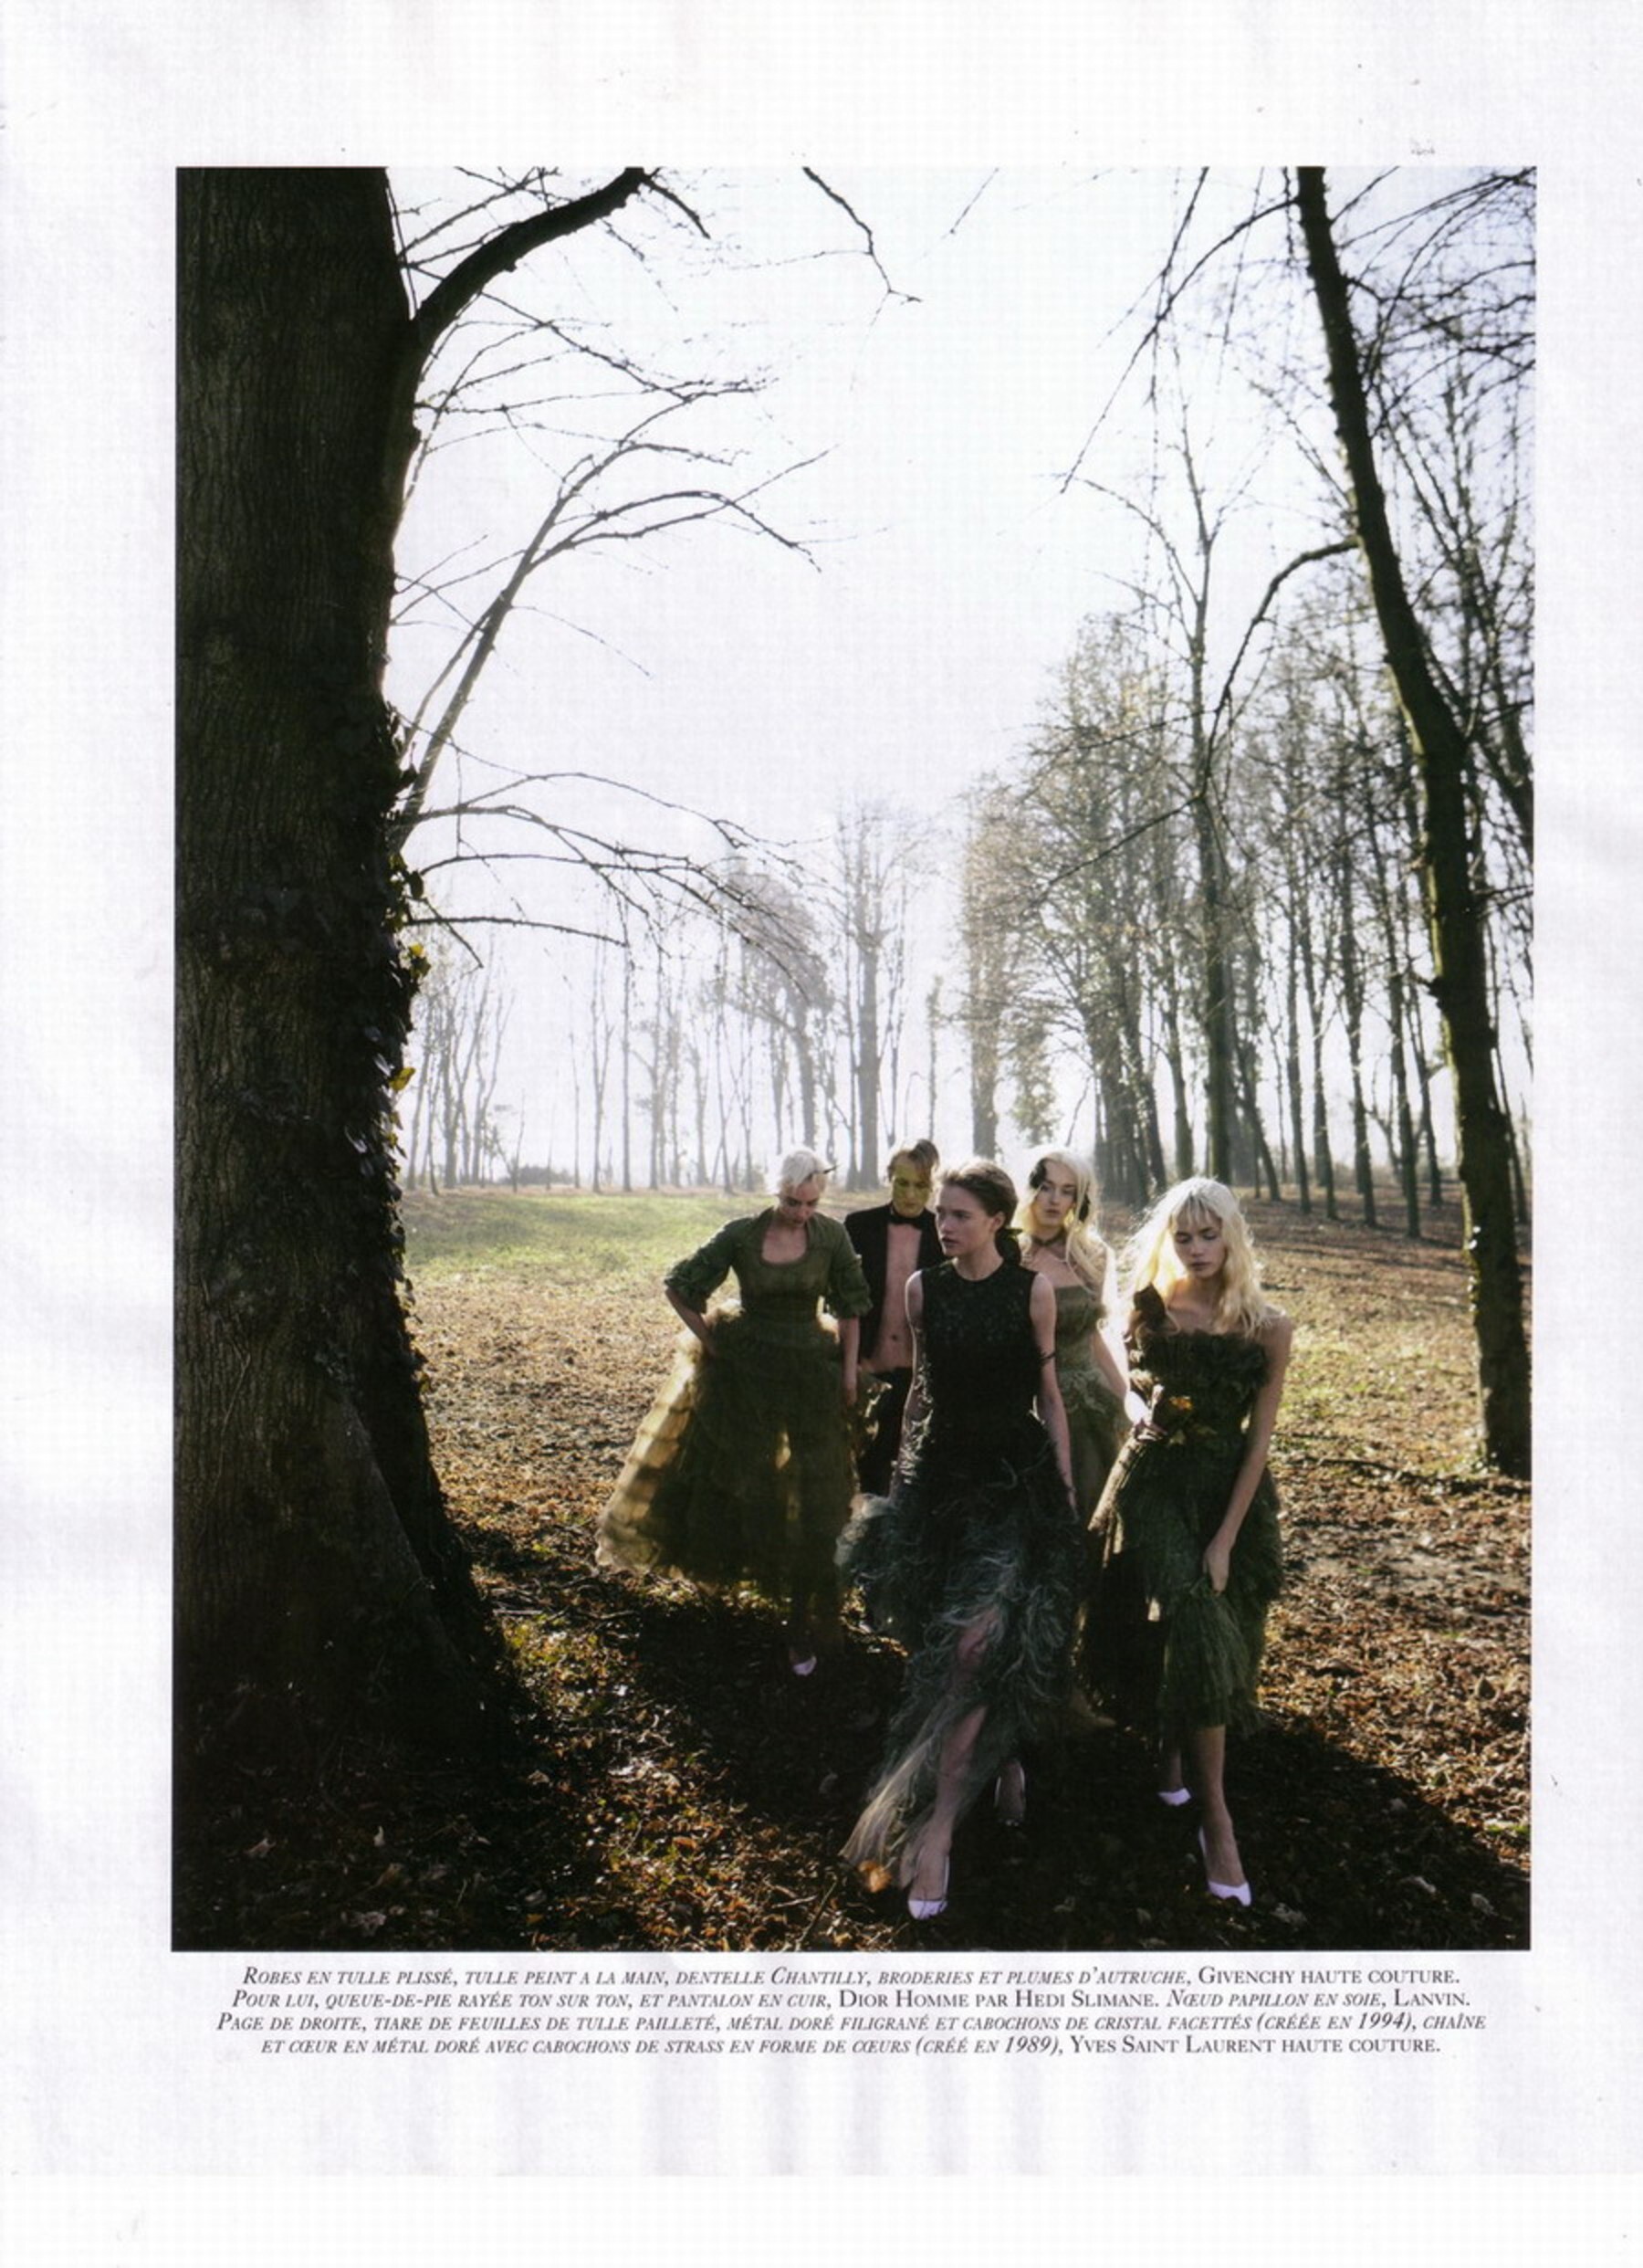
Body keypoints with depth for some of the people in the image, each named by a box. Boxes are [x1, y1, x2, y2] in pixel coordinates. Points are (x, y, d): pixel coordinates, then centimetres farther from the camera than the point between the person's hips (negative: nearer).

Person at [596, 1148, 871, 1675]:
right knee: (745, 1485, 12)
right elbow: (679, 1286, -1)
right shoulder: (740, 1236, -10)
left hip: (812, 1373, 0)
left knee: (813, 1498, 1)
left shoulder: (831, 1237, -7)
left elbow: (851, 1306, 3)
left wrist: (849, 1370, 0)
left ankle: (804, 1621, 12)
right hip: (746, 1374, 0)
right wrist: (709, 1340, -3)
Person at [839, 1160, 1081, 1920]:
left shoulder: (1032, 1292, -6)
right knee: (948, 1644, 11)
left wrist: (1066, 1489, 0)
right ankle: (1001, 1757, 37)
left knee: (977, 1642, -16)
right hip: (939, 1476, 4)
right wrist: (904, 1473, 14)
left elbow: (1048, 1393, 1)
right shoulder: (923, 1289, 1)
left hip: (1017, 1480, -4)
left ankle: (937, 1827, -11)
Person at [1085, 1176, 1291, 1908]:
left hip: (1232, 1490, 1)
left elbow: (1258, 1437, -8)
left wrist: (1225, 1539, -10)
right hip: (1155, 1482, -1)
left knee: (1219, 1641, 9)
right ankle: (1215, 1817, -5)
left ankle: (1173, 1752, 39)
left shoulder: (1267, 1328, -7)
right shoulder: (1151, 1310, -5)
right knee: (1195, 1633, -15)